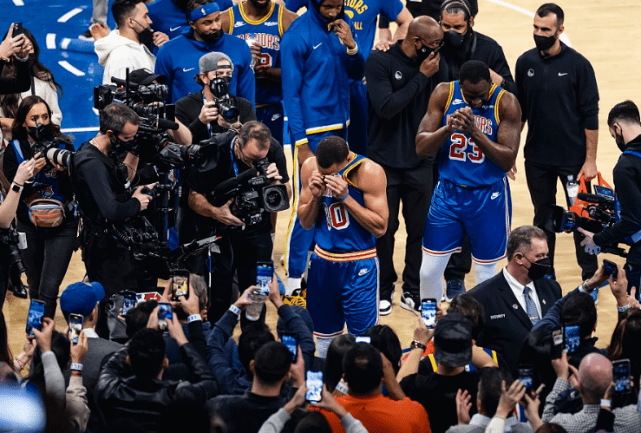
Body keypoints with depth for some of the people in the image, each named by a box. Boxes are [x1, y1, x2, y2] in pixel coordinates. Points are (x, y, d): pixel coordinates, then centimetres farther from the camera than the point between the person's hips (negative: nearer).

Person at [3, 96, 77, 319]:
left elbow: (74, 189, -8)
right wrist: (31, 173, -29)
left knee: (49, 290, -12)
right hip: (30, 226, 2)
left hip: (62, 226, -2)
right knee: (35, 286, 15)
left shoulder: (63, 145, -8)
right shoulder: (14, 150, -6)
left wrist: (64, 171, -27)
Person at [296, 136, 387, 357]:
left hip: (358, 265, -5)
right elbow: (305, 223, 4)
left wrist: (346, 197, -25)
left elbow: (380, 227, -19)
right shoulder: (310, 168, -3)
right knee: (324, 336, 14)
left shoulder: (369, 171, -17)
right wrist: (315, 197, -16)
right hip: (322, 261, 5)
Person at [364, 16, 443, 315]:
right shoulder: (380, 62, -12)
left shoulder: (431, 65, 0)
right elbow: (386, 107, -23)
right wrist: (421, 77, -20)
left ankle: (412, 291, 16)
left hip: (420, 164, 3)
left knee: (420, 229, 4)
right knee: (384, 229, 6)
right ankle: (384, 289, 22)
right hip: (385, 163, -3)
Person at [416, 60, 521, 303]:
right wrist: (449, 128, -27)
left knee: (486, 273, 6)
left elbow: (508, 161, -16)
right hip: (447, 191, 2)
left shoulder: (505, 103, -13)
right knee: (429, 271, 4)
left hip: (488, 195, -2)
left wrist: (474, 132, -28)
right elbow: (421, 148, -9)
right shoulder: (444, 94, -7)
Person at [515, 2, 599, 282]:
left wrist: (590, 160, -10)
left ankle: (590, 277, 16)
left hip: (573, 158, -3)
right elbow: (519, 112, 9)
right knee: (542, 218, 12)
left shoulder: (577, 65, -10)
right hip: (537, 159, 3)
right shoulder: (525, 63, 0)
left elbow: (590, 117, -8)